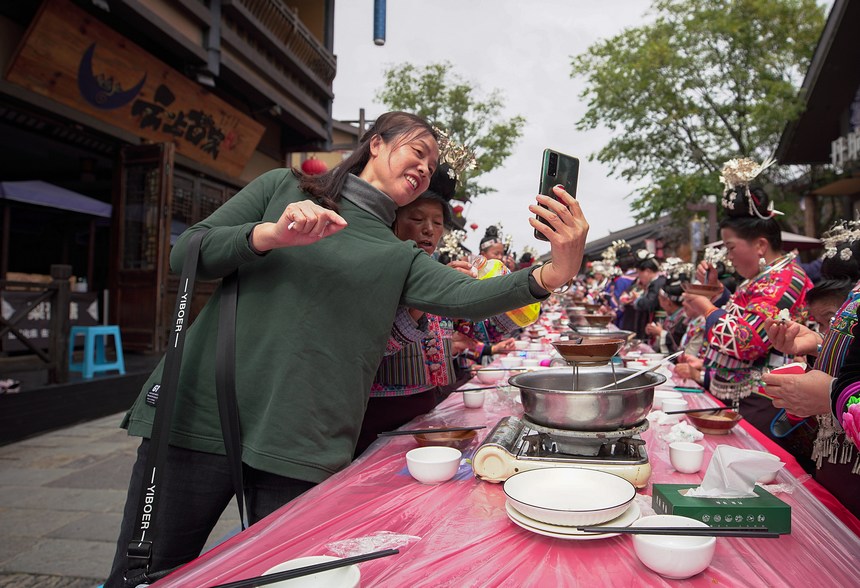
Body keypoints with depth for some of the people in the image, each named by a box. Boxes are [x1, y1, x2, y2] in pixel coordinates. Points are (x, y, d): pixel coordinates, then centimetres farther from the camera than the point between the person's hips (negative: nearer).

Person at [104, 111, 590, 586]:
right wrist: (270, 234, -15)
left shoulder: (400, 259, 10)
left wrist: (550, 275, -26)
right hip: (199, 417, 0)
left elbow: (467, 296, -8)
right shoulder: (283, 186, 9)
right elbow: (186, 254, 3)